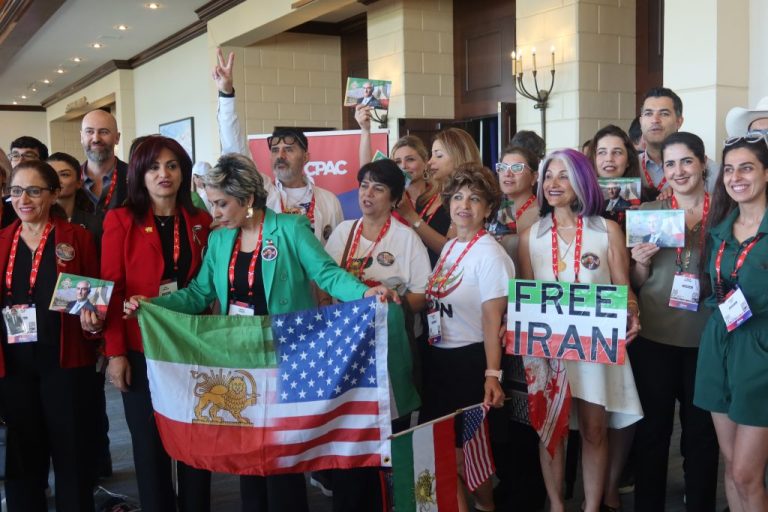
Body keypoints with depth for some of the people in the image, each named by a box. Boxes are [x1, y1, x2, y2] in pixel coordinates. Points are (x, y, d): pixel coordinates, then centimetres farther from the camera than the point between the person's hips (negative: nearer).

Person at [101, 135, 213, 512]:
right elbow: (112, 289, -5)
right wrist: (115, 352, -10)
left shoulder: (202, 222, 8)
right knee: (149, 442, 6)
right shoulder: (120, 220, -1)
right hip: (141, 347, -2)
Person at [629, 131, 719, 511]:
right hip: (654, 336, 0)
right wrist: (640, 263, -11)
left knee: (702, 431, 9)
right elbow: (637, 283, 9)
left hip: (707, 338, 0)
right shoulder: (647, 212, 4)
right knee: (652, 428, 7)